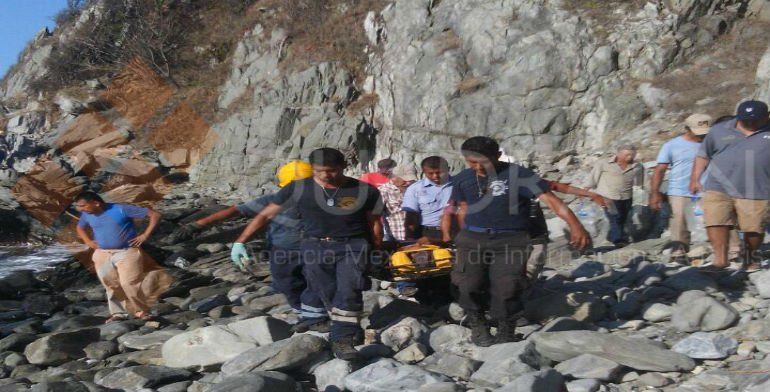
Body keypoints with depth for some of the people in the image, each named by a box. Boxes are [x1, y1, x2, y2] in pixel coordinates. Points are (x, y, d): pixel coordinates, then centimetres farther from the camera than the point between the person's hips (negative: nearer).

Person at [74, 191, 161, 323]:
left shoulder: (122, 209, -16)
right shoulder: (87, 215, 2)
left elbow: (155, 215, -14)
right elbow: (80, 228, 28)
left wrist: (145, 235, -15)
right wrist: (88, 242, 11)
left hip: (127, 252, -5)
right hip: (102, 255, 5)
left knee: (129, 284, -12)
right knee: (111, 286, 6)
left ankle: (142, 311, 4)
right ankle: (118, 313, 20)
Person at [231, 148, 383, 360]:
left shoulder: (366, 191, -4)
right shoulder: (298, 189, -3)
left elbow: (374, 223, 10)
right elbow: (265, 215, 3)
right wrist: (239, 243, 0)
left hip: (353, 246, -1)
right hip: (316, 247, 2)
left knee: (348, 290, -20)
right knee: (328, 295, 2)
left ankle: (342, 339, -14)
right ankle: (352, 332, 19)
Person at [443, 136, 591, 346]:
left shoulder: (517, 175, -11)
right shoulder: (462, 179, 4)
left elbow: (549, 198, -18)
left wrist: (575, 225, -28)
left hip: (510, 241, -3)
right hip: (473, 238, 3)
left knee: (505, 289, -9)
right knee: (469, 285, -4)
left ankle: (506, 335, 13)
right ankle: (478, 326, 22)